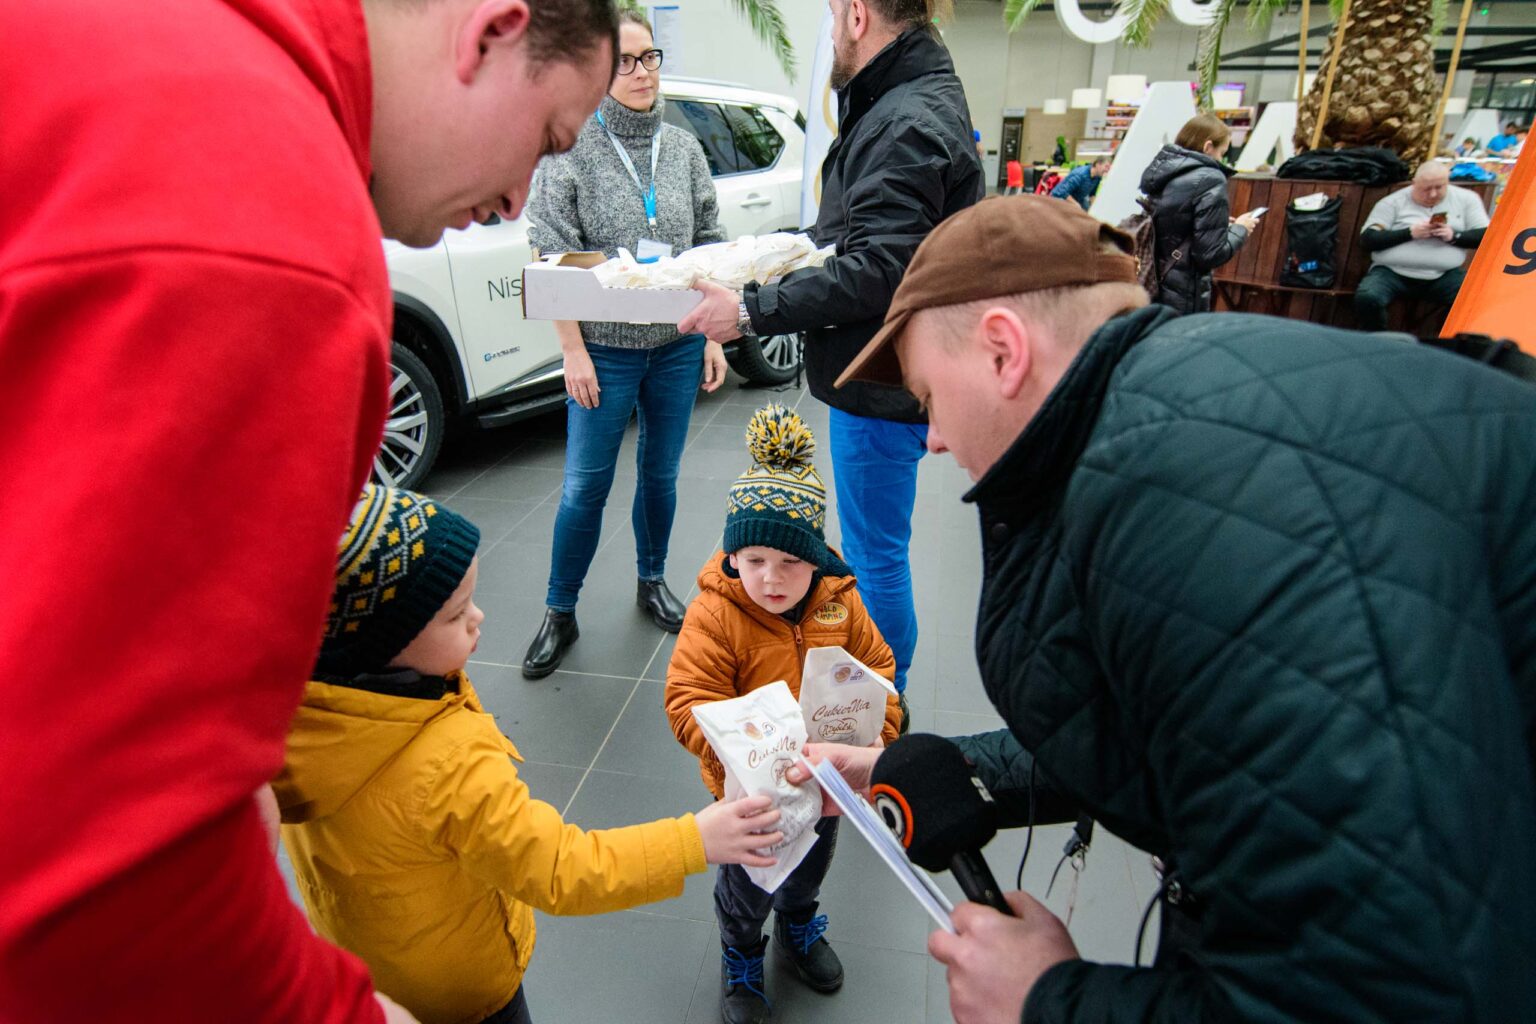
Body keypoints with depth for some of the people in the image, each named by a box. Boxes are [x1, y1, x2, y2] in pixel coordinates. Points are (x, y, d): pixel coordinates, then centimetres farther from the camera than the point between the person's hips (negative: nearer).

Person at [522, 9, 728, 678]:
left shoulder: (683, 147, 8)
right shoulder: (572, 149, -3)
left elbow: (710, 245, 10)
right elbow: (553, 260, -6)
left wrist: (713, 335, 6)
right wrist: (574, 351, -11)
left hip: (677, 346, 4)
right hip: (605, 349, -3)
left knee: (661, 474, 13)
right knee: (584, 487, 0)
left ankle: (651, 584, 34)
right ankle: (559, 613, 16)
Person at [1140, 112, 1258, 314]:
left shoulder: (1160, 169, 9)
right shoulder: (1210, 181, -14)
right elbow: (1210, 254, -17)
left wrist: (1222, 225, 15)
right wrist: (1240, 229, 1)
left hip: (1150, 289, 8)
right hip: (1182, 299, -8)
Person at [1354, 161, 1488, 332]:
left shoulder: (1465, 199, 12)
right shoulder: (1393, 202, 5)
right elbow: (1367, 239, -3)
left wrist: (1454, 236, -10)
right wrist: (1409, 233, -13)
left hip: (1444, 275, 2)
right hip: (1392, 272, -2)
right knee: (1367, 298, -33)